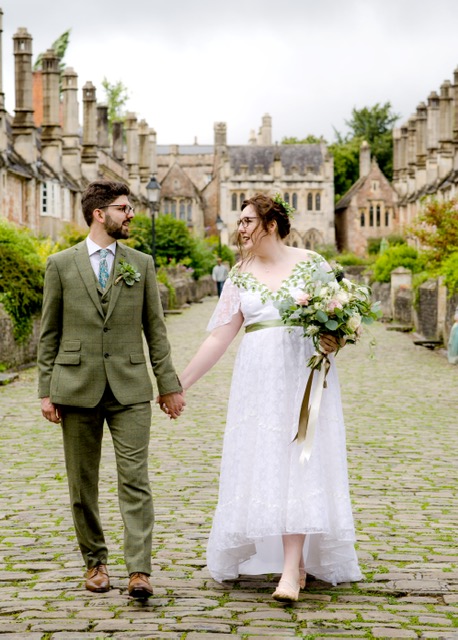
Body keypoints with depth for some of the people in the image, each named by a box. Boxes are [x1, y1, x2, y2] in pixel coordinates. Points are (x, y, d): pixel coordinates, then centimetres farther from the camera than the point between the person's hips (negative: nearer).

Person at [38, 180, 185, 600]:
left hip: (130, 389, 0)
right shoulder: (61, 265, 5)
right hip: (77, 387, 0)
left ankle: (140, 571, -9)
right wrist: (46, 391, 1)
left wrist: (169, 384, 6)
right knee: (82, 484, 7)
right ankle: (95, 562, 21)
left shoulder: (141, 264, 9)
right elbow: (49, 333, 6)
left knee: (135, 479, -8)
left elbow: (155, 329, 10)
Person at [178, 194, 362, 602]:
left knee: (296, 461, -9)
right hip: (259, 380, 4)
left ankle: (291, 570, -13)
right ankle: (296, 558, 17)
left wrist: (335, 339, -17)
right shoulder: (240, 275, 10)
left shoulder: (310, 263, 2)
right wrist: (180, 384, 5)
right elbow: (219, 337, 8)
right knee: (261, 462, 2)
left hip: (304, 373, -3)